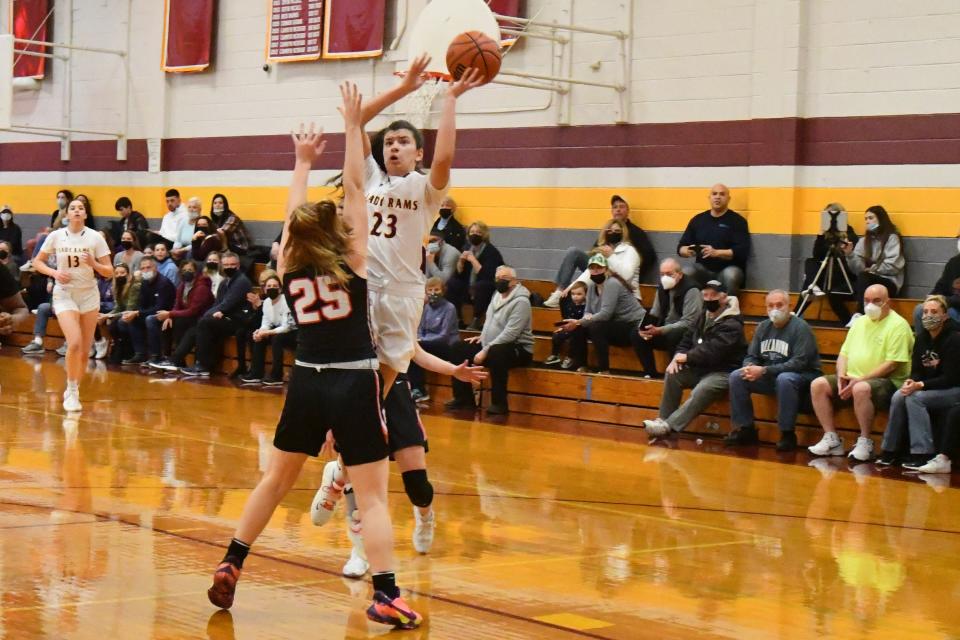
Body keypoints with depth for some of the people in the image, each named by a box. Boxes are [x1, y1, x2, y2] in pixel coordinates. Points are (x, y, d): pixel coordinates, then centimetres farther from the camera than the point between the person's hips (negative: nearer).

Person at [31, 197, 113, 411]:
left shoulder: (95, 237, -5)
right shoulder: (56, 236, -3)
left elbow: (109, 272, -2)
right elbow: (37, 262, 7)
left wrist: (94, 264, -21)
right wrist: (54, 273, -11)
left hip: (89, 295, 2)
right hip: (64, 294, -1)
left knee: (85, 350, 4)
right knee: (74, 343, -19)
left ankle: (74, 391, 22)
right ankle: (71, 391, -3)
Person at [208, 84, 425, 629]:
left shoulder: (289, 267, 4)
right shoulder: (352, 259, -5)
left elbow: (295, 213, 19)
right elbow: (355, 186, -1)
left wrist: (303, 161, 32)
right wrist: (353, 125, 4)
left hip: (307, 382, 4)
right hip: (355, 384, -4)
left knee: (277, 479, 21)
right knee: (372, 495, -3)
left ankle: (230, 567, 25)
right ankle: (387, 595, -10)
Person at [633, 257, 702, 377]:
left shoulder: (691, 290, -18)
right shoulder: (662, 288, 5)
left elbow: (688, 323, -25)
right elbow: (654, 315, 11)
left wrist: (659, 330, -31)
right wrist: (645, 328, -13)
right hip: (665, 331, 7)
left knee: (672, 337, -37)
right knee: (638, 335, -11)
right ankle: (651, 373, -4)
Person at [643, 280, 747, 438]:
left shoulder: (731, 325, -15)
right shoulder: (704, 317, 14)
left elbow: (712, 351, -25)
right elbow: (688, 339, 15)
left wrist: (687, 357, -17)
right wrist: (679, 356, -6)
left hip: (724, 372, -8)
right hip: (701, 368, 8)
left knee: (700, 391, -34)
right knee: (673, 374, -14)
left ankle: (668, 425, -37)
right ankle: (664, 419, -15)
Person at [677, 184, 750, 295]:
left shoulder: (737, 221, -1)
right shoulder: (697, 220, 10)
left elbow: (743, 251, -12)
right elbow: (681, 247, 13)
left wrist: (717, 253, -25)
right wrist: (687, 251, -13)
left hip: (729, 269, -3)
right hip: (704, 269, 3)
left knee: (730, 275, -37)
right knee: (684, 274, -27)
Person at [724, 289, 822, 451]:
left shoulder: (800, 327, -13)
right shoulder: (763, 327, 7)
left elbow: (799, 363, -22)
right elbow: (751, 356, 11)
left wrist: (764, 371, -26)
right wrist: (750, 367, -16)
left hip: (802, 376, -6)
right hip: (770, 377, 7)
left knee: (784, 379, -39)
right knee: (736, 376, -10)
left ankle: (787, 434, -26)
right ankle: (746, 429, -3)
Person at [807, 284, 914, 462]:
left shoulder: (898, 325, -7)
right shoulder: (860, 322, 17)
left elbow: (892, 364, -16)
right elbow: (844, 354, 18)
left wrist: (860, 380, -20)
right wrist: (842, 376, -4)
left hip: (886, 382, -8)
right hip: (852, 380, 8)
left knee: (862, 389, -39)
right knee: (818, 385, -12)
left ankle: (865, 443, -23)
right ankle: (831, 439, -10)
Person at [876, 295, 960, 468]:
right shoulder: (922, 337, 5)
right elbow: (917, 370, 8)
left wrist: (920, 385, -27)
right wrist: (911, 382, -16)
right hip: (929, 387, 7)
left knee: (915, 398, -28)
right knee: (898, 397, -18)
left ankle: (923, 453, -26)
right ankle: (890, 450, -12)